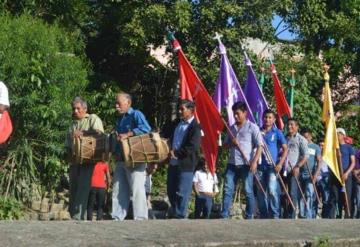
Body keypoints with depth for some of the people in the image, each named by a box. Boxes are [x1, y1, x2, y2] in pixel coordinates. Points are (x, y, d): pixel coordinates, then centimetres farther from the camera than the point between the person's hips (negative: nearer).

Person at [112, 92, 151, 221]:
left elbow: (146, 128, -25)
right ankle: (117, 218, 15)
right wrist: (116, 153, 9)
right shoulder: (119, 119, 19)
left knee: (137, 190, -7)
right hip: (121, 160, 8)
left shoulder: (136, 115, -6)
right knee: (118, 190, 8)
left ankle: (140, 219, -3)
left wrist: (127, 134, -27)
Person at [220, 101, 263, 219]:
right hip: (232, 164, 5)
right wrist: (231, 143, -3)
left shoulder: (252, 127, -1)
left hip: (246, 164, -5)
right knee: (227, 190, 1)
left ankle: (249, 217, 7)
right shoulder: (232, 128, 16)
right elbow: (225, 144, 21)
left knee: (248, 191, 0)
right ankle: (224, 216, 3)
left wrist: (254, 161, -18)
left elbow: (260, 146, -7)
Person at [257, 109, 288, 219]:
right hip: (260, 166, 3)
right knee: (261, 193, 7)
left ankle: (275, 215, -8)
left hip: (272, 166, -3)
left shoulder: (277, 132, 2)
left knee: (272, 190, -17)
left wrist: (280, 163, -10)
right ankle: (263, 216, 17)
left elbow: (285, 149, 1)